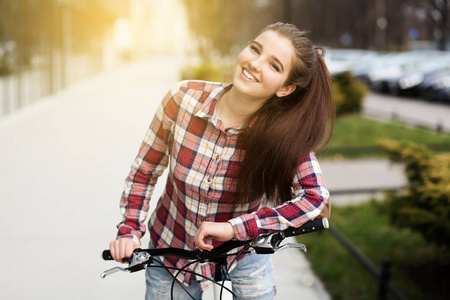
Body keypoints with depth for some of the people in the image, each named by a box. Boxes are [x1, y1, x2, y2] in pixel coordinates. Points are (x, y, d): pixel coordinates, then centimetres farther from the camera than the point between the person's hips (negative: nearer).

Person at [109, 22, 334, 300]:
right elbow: (144, 173, -8)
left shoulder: (283, 131, -22)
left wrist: (233, 228, -36)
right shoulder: (184, 98, -21)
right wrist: (129, 231, -16)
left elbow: (315, 195, -33)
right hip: (171, 249, 1)